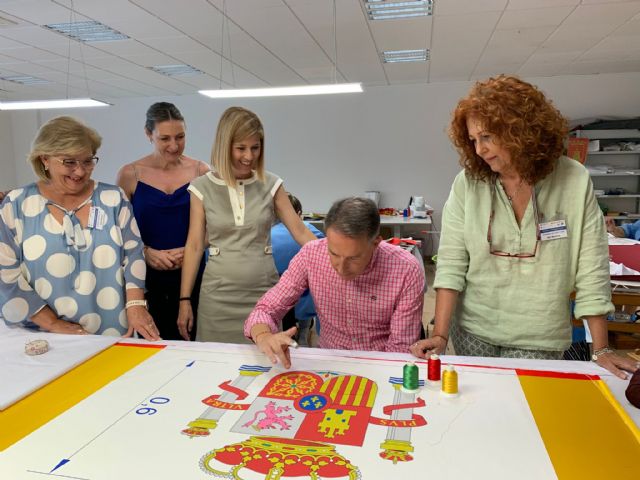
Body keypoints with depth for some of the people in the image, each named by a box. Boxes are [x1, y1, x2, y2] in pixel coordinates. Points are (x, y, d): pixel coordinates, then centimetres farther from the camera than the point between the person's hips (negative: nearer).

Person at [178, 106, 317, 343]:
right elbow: (194, 245, 1)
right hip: (219, 294, 0)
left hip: (264, 291, 1)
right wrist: (184, 299, -1)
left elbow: (300, 232, 1)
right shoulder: (203, 187, -1)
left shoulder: (270, 185, 0)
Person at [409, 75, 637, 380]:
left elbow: (591, 271, -4)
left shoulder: (574, 181, -8)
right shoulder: (467, 183, -7)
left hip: (538, 340, 0)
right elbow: (451, 263, -9)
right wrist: (440, 335, -15)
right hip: (473, 330, 1)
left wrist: (600, 350, -2)